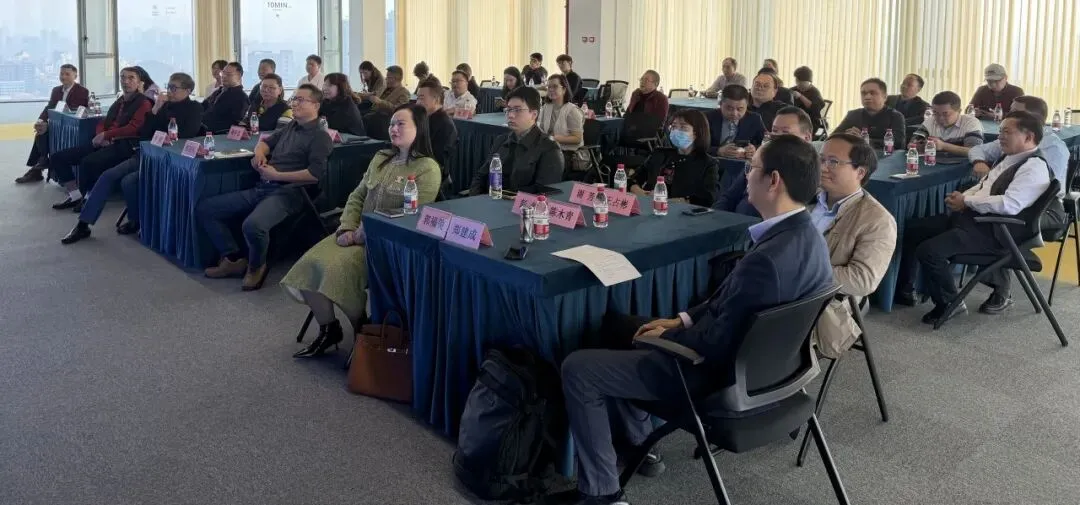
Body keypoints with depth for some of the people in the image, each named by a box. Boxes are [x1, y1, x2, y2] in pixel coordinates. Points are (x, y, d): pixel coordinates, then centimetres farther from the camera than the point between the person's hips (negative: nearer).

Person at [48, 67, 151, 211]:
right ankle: (75, 194, -4)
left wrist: (105, 135, -12)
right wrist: (100, 136, -1)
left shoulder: (144, 103, -1)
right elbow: (103, 123, 23)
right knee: (57, 157, -1)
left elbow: (133, 128, -14)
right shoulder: (119, 102, 25)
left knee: (88, 162, -36)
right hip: (105, 143, 9)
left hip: (124, 145, -9)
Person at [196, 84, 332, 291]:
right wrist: (259, 154, 10)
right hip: (261, 189, 9)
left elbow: (316, 173, -17)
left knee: (253, 226, -37)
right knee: (204, 209, 3)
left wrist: (276, 175, -13)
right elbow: (265, 141, 35)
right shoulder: (291, 127, 21)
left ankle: (256, 266, -6)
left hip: (287, 193, -8)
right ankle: (234, 258, 5)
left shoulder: (320, 137, -3)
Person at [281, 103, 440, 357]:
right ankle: (328, 329, 2)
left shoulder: (427, 168, -8)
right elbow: (357, 196, 16)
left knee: (339, 268, -28)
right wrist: (346, 229, -3)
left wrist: (366, 234, -18)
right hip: (359, 233, 7)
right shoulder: (381, 158, 16)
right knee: (310, 263, -14)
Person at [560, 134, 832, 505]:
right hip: (746, 353, 10)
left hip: (720, 368, -10)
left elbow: (716, 344, -26)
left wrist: (665, 337, -9)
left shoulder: (769, 258, -33)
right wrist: (683, 320, 6)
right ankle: (638, 443, 32)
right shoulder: (805, 235, -2)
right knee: (614, 324, 22)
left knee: (577, 369, -7)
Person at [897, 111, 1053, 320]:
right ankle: (904, 290, 17)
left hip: (993, 231, -10)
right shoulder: (1009, 158, 15)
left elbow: (1010, 204, -27)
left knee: (929, 251, -24)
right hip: (973, 217, 10)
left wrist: (966, 201, -17)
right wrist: (961, 197, 2)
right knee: (913, 230, 6)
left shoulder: (1035, 167, -15)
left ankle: (950, 302, -1)